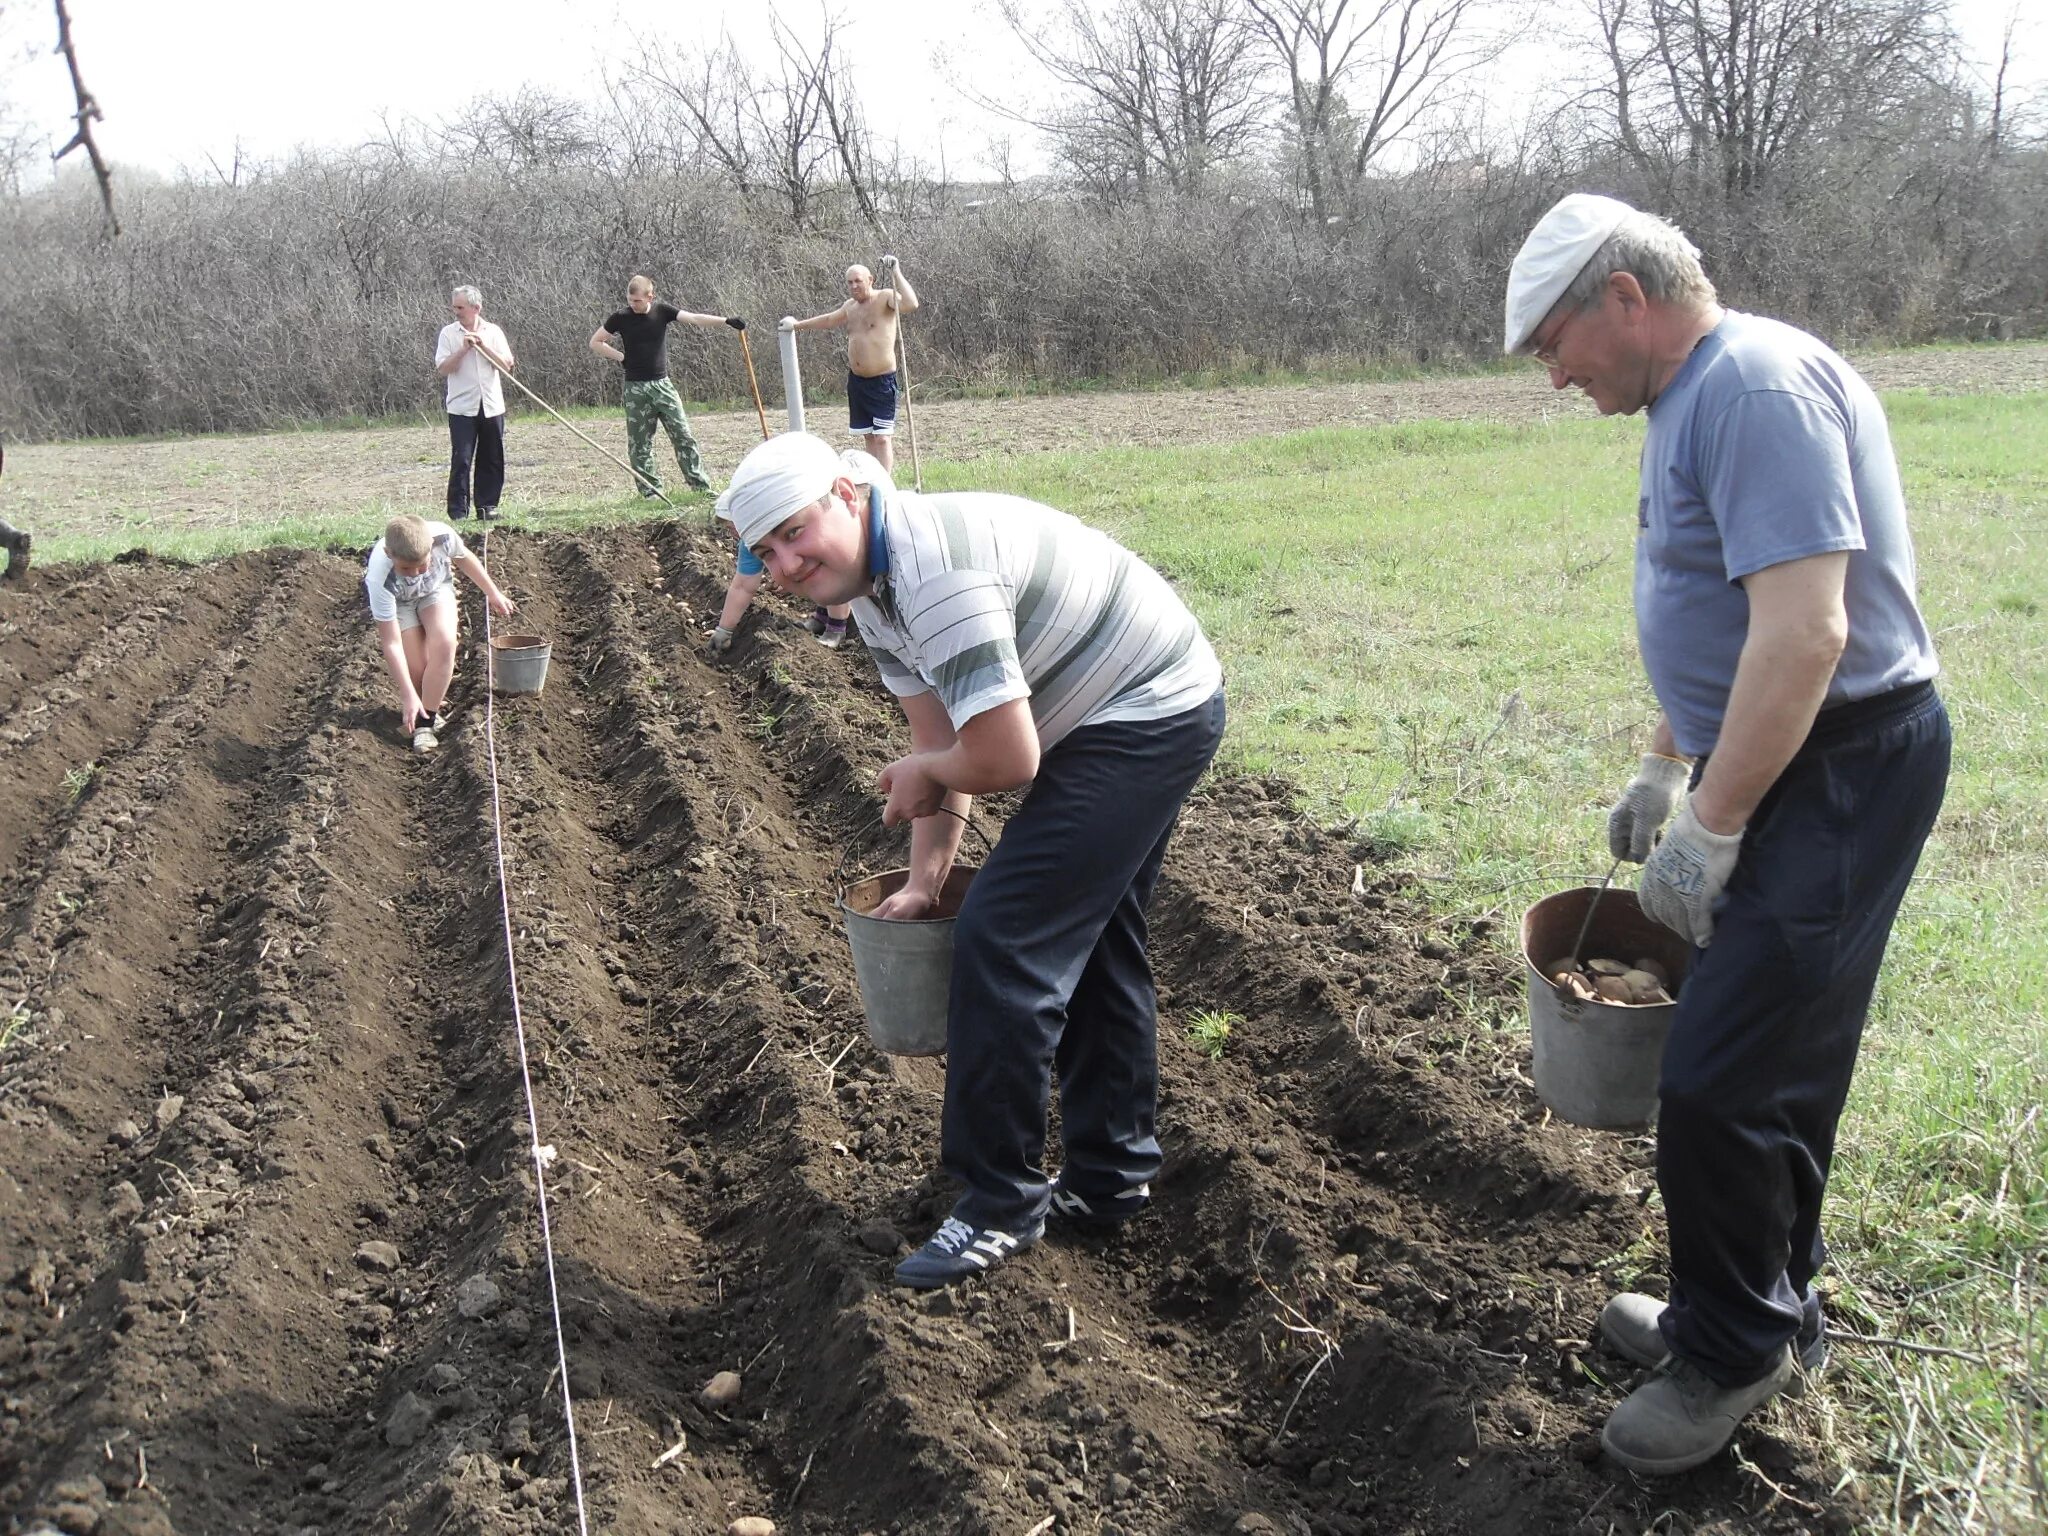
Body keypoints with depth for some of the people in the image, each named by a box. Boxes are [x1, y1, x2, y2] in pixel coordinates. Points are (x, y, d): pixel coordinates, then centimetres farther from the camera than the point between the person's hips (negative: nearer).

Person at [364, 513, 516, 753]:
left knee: (444, 643, -25)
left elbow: (463, 558, -8)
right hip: (397, 600, -2)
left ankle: (426, 721, -15)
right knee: (416, 668, -15)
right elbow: (392, 643, -34)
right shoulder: (380, 578, -41)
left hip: (436, 588, 2)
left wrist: (493, 593, 4)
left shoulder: (443, 536, -36)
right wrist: (408, 696, -34)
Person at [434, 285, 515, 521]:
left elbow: (507, 365, -2)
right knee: (461, 460, -6)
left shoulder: (493, 332, 6)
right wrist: (464, 349, -15)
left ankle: (487, 506, 16)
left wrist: (483, 346, -11)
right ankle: (458, 511, -3)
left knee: (492, 460, 6)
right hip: (462, 407, -2)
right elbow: (442, 369, -6)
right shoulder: (449, 333, 1)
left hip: (492, 406, 2)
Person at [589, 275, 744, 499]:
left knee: (683, 434, -2)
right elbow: (595, 342, 6)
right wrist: (621, 356, -4)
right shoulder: (620, 318, -3)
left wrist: (726, 320, -20)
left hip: (662, 385, 1)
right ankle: (650, 491, 9)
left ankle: (701, 485, 2)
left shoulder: (662, 312, 0)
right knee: (639, 443, 1)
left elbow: (694, 318, -9)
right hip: (636, 388, -1)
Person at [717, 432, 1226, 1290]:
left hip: (1149, 718, -11)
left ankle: (1000, 1204, -1)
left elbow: (1005, 759, -29)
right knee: (1094, 939, 19)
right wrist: (925, 879, 1)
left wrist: (922, 775, -9)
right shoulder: (873, 585, 5)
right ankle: (1110, 1177, 32)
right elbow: (939, 739, 8)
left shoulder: (934, 572, -29)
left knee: (1002, 936, -12)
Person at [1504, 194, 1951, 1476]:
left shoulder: (1758, 387, -21)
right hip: (1780, 762, 10)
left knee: (1723, 1079, -6)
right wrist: (1665, 768, 27)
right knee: (1776, 1061, 18)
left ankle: (1734, 1349, 13)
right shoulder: (1695, 399, 13)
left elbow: (1804, 632, -28)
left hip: (1841, 772, -10)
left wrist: (1710, 824, -22)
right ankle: (1770, 1311, 33)